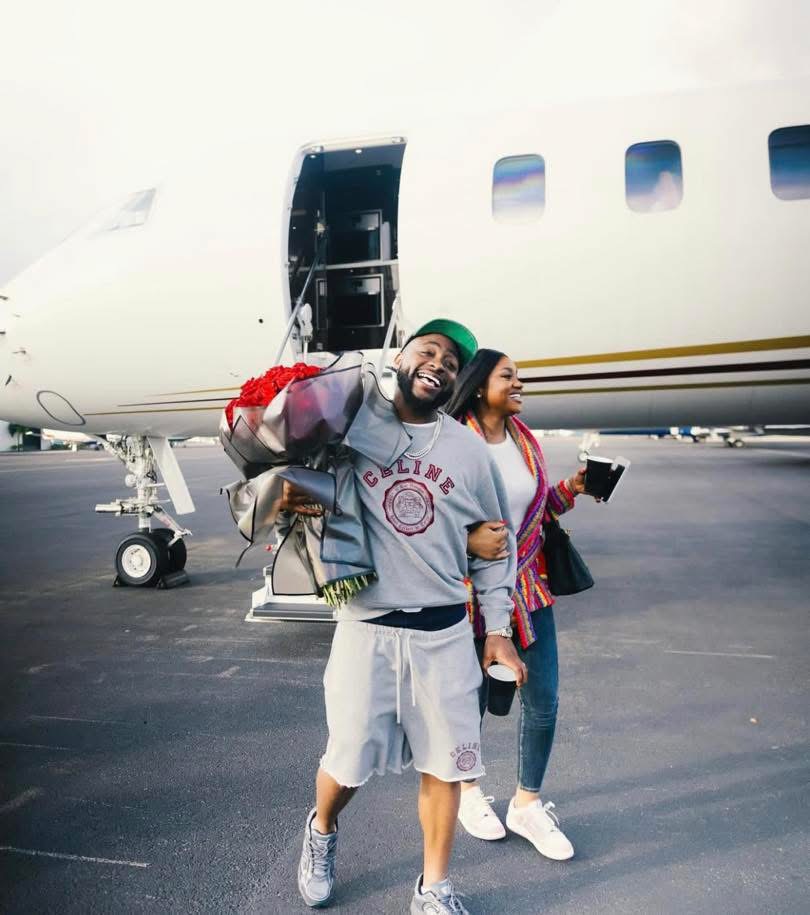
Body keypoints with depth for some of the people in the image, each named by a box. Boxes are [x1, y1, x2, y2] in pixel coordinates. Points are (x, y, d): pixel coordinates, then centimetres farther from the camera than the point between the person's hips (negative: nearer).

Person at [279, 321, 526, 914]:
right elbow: (299, 483, 8)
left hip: (445, 633, 2)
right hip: (366, 629, -1)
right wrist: (286, 500, -17)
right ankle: (321, 831, 45)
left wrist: (497, 631, 5)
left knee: (445, 761, 10)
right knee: (348, 759, 10)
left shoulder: (471, 450, 3)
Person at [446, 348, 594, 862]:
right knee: (472, 699, 13)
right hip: (473, 591, -6)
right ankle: (467, 790, 41)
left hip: (528, 586, 6)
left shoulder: (525, 441, 7)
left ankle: (528, 805, 32)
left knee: (543, 701, 9)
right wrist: (469, 539, -29)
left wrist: (570, 490, -1)